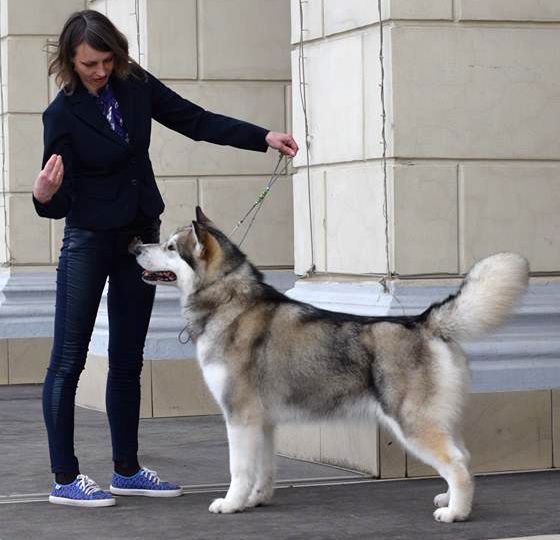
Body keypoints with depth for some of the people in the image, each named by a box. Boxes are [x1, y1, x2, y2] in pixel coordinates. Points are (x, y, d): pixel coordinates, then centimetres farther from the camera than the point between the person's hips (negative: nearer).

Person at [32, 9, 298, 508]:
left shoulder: (135, 84, -1)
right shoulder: (62, 115, -14)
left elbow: (195, 121, 4)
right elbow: (61, 201, -14)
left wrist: (263, 137, -3)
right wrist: (45, 196, -38)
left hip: (140, 236, 6)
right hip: (89, 239, -5)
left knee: (128, 359, 10)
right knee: (69, 358, -5)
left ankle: (127, 471, 18)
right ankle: (65, 479, -1)